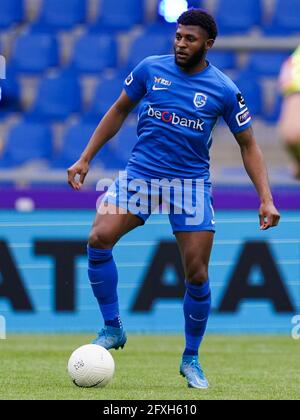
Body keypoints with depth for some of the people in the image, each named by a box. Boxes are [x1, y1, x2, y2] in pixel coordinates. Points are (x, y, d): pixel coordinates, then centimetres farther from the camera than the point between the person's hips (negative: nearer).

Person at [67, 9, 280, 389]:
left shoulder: (224, 90, -3)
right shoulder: (150, 69, 0)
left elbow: (247, 145, 4)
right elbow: (119, 111, 14)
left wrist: (266, 199, -6)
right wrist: (85, 159, 9)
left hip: (191, 182, -1)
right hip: (141, 172, 1)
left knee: (197, 275, -5)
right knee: (99, 238, -22)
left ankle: (191, 359, 18)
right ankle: (112, 329, -4)